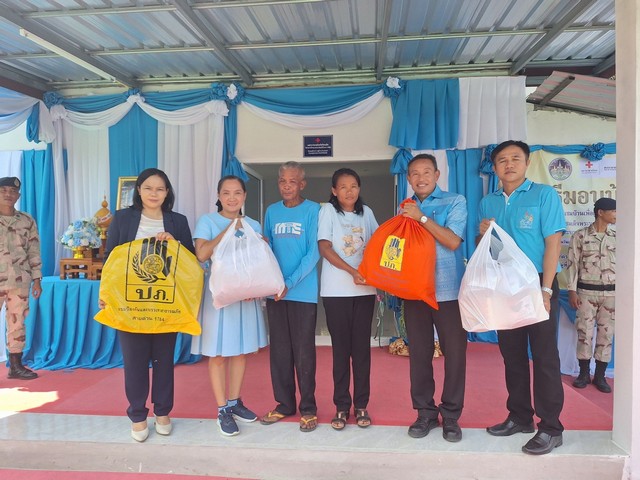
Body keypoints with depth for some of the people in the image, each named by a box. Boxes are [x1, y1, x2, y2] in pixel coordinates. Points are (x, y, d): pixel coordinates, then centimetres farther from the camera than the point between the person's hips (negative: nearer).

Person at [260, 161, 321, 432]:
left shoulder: (312, 210, -4)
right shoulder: (272, 211, 10)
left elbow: (313, 253, -10)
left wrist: (290, 283, -16)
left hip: (303, 292, -4)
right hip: (275, 292, 4)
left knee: (304, 351, 4)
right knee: (279, 351, 11)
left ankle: (308, 408, 18)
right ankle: (284, 403, 26)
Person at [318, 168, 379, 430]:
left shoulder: (366, 212, 10)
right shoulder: (328, 210, 0)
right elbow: (324, 248, -8)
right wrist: (352, 272, -18)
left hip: (365, 288, 3)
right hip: (336, 290, -3)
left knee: (361, 347, 6)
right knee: (341, 348, 4)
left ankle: (361, 405, 17)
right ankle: (342, 406, 15)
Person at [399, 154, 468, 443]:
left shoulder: (455, 202, 1)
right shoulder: (405, 210, 13)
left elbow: (453, 241, -12)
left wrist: (422, 217, -14)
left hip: (449, 291, -3)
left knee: (454, 354, 3)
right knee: (419, 353, 7)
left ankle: (451, 415, 17)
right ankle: (425, 412, 21)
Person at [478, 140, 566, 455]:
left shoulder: (544, 195, -3)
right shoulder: (488, 203, 11)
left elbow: (553, 242, -9)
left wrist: (545, 289, -16)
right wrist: (483, 234, -8)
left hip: (537, 283, -5)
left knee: (544, 355, -1)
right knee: (512, 354, 11)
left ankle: (550, 428, 10)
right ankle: (520, 417, 25)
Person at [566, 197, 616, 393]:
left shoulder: (617, 237, 7)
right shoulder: (580, 236, -2)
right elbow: (572, 264, -2)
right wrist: (572, 291, -8)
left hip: (611, 293, 3)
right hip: (586, 291, -2)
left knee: (606, 333, 5)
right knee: (584, 332, 2)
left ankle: (600, 376, 16)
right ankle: (584, 373, 16)